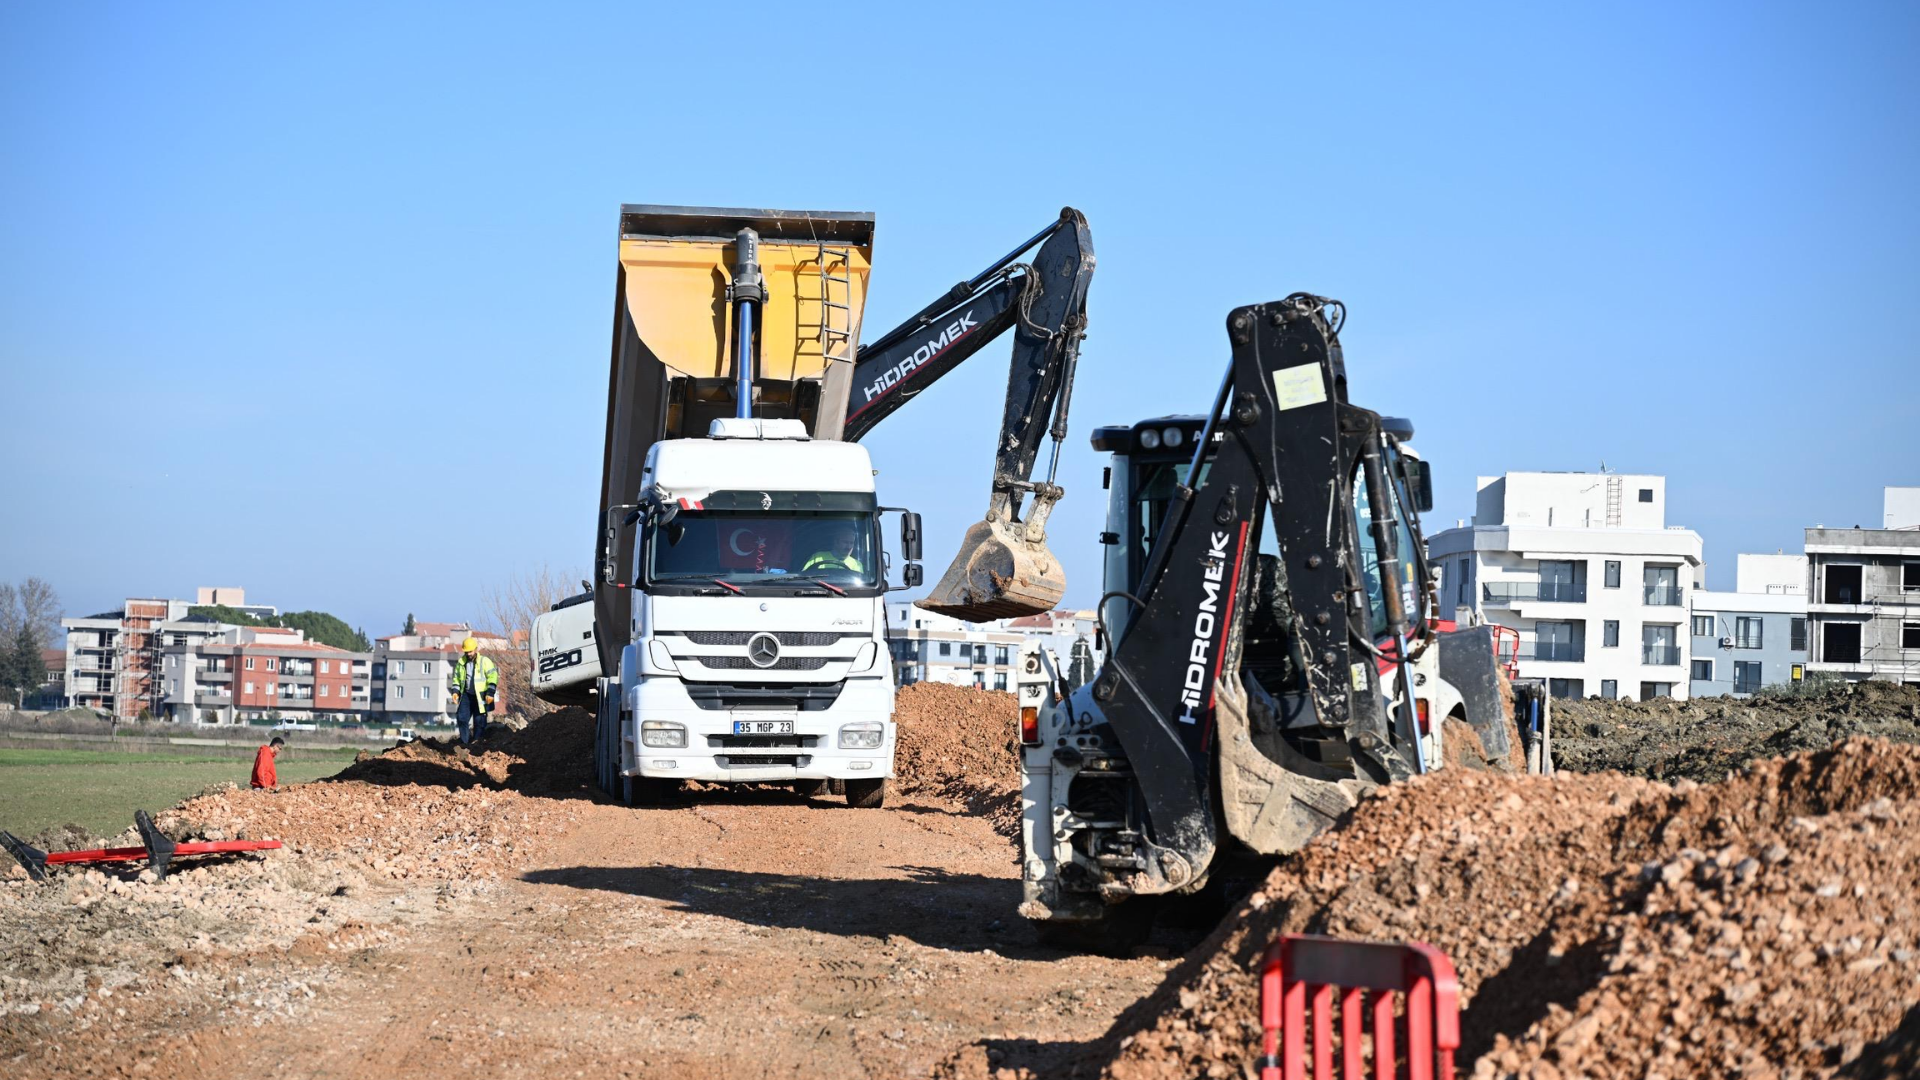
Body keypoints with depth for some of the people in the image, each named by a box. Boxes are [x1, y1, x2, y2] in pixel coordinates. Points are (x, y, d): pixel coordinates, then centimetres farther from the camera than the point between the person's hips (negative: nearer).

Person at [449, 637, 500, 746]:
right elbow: (456, 678, 20)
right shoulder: (461, 663, 10)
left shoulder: (484, 661, -4)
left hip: (481, 696, -4)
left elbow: (493, 676, -8)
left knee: (479, 720, -2)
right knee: (461, 717, -4)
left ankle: (477, 740, 7)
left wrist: (490, 693, -14)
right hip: (466, 695, 4)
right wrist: (455, 691, 6)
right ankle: (464, 741, 2)